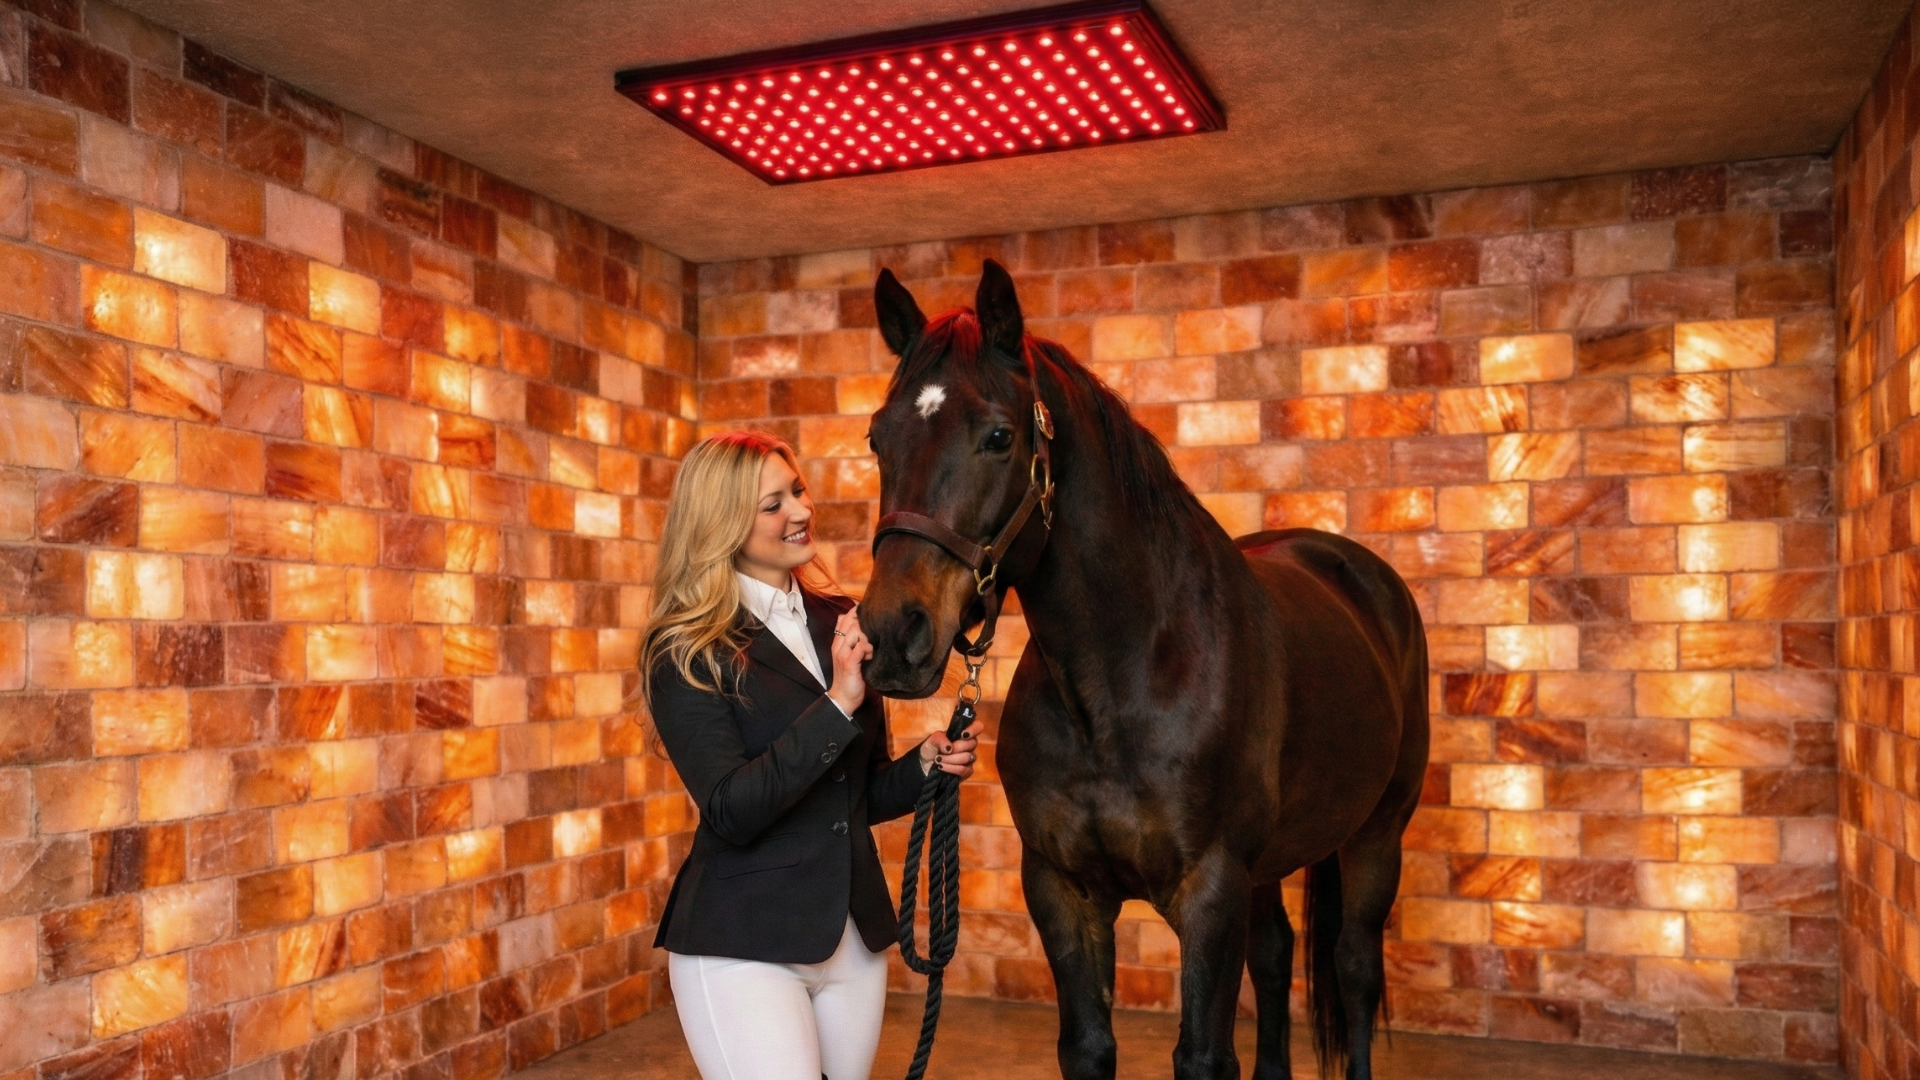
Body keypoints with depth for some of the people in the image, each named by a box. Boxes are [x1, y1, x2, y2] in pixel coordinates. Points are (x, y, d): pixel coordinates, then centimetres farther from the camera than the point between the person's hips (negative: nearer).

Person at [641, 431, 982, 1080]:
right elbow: (730, 813, -20)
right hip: (743, 946, -5)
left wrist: (924, 766, -6)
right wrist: (837, 703, -26)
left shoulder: (839, 621, 5)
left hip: (855, 937, 5)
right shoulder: (686, 652, -10)